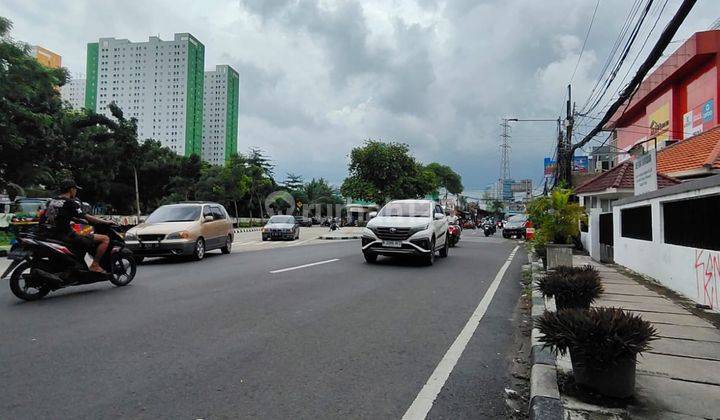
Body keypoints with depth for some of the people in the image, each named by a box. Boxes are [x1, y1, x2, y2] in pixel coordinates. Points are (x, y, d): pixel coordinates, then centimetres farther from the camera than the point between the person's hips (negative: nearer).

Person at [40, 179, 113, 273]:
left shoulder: (52, 201, 14)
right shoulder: (71, 203, -12)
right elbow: (86, 217, -16)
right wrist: (105, 222, -6)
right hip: (66, 236, -9)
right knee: (105, 239, -10)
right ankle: (95, 265, -10)